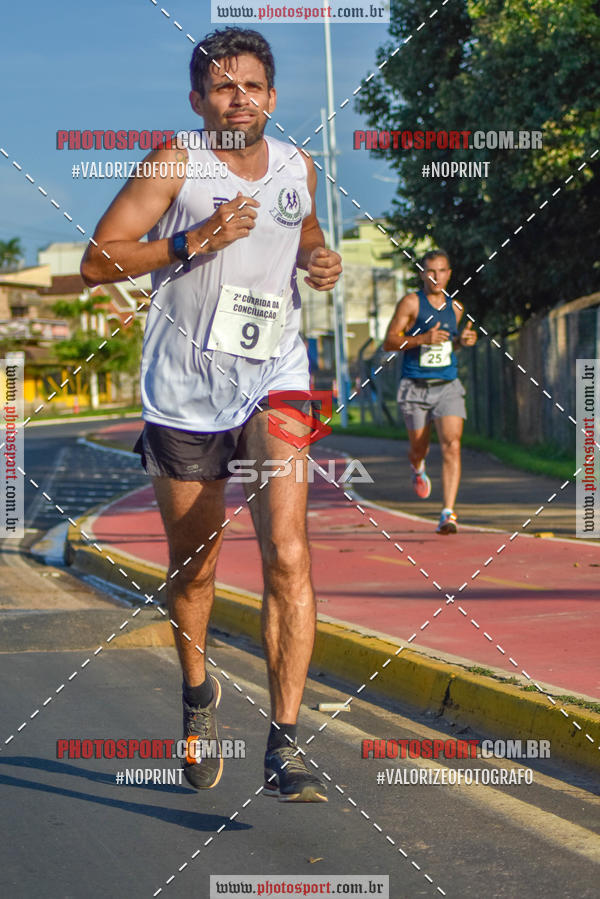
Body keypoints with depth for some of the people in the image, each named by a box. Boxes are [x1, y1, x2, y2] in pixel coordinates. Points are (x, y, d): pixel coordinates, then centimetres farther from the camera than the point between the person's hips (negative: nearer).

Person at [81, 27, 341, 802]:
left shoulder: (299, 169, 8)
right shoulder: (177, 164, -5)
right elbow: (97, 262, -9)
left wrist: (320, 261, 7)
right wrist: (193, 242, -20)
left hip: (273, 381, 2)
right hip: (185, 389, -1)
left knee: (287, 551, -18)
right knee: (192, 565, 12)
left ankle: (284, 744, -17)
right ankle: (198, 693, 41)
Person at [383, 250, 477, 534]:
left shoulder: (455, 308, 10)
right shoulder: (411, 303, -4)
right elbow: (389, 342, -7)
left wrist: (463, 340, 4)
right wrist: (423, 339, -20)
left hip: (448, 386, 2)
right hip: (415, 387, -2)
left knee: (452, 446, -15)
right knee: (418, 448, 10)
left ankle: (448, 514, -18)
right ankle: (418, 470, 50)